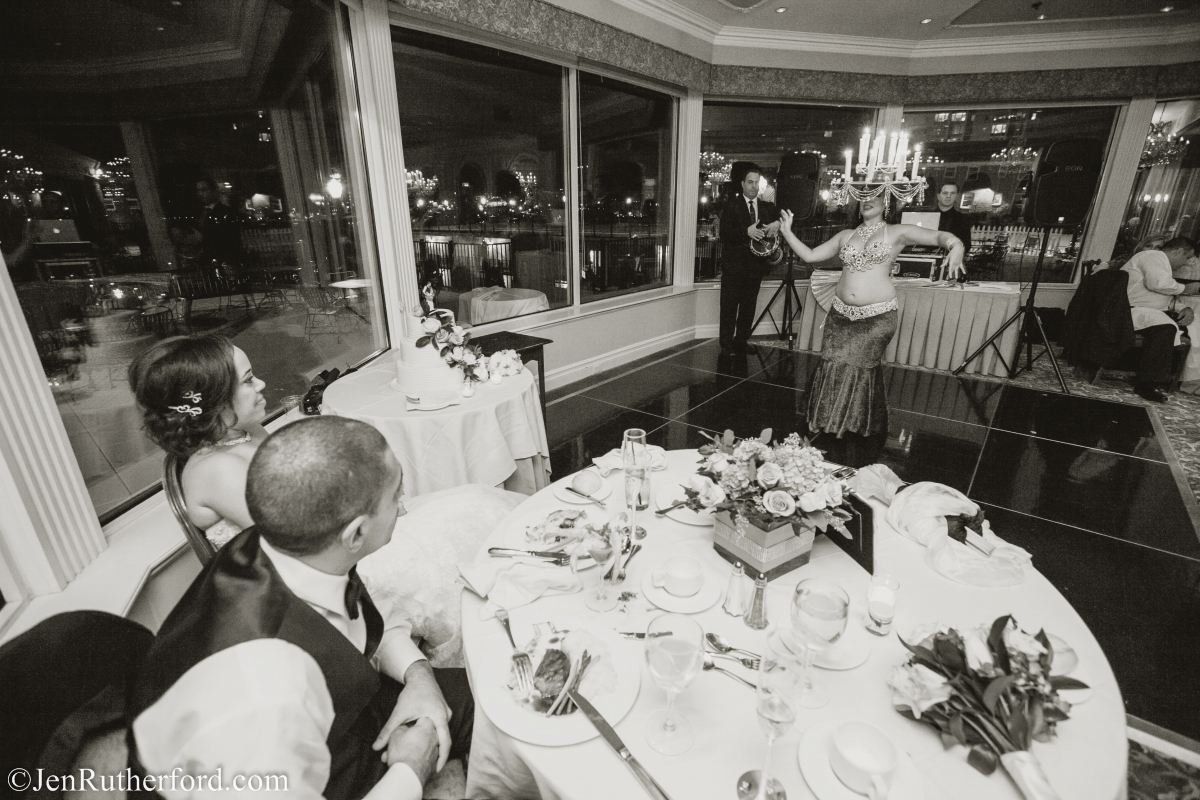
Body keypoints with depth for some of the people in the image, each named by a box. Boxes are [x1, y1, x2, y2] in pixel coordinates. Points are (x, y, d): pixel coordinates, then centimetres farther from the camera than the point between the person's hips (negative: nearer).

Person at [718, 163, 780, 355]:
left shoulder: (768, 207, 12)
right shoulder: (731, 206, 0)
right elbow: (725, 233, -11)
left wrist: (778, 224, -12)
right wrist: (746, 232, -27)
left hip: (756, 264, 4)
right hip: (733, 264, -4)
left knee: (749, 306, 9)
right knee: (729, 306, -2)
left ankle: (741, 342, 20)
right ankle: (727, 345, 5)